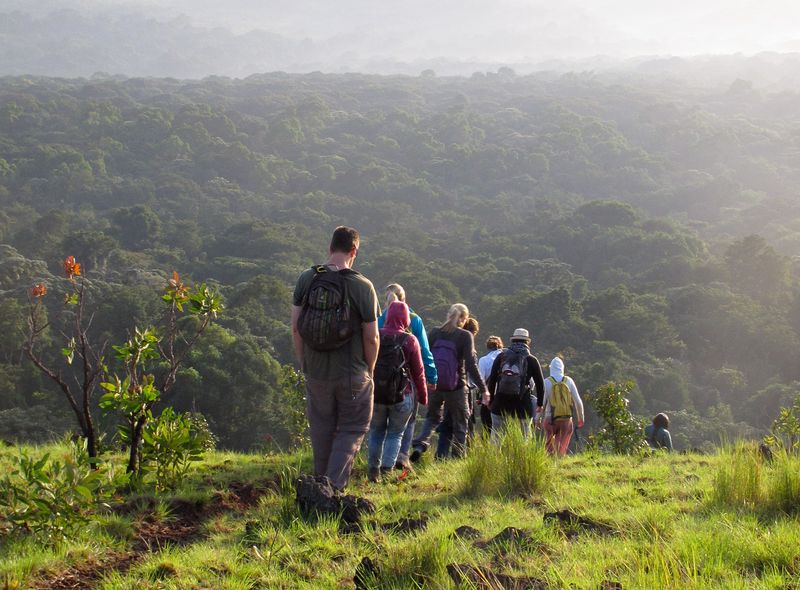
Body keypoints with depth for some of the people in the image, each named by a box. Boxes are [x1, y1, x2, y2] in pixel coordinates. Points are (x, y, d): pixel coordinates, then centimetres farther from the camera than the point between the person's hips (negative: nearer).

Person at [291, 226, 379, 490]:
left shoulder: (306, 279, -3)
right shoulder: (362, 286, -13)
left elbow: (295, 328, 1)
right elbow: (371, 337, -10)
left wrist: (304, 364, 12)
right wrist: (369, 370, 6)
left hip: (316, 372, 3)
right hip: (352, 374, -3)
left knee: (321, 431, 17)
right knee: (351, 430, 10)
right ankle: (335, 486, -3)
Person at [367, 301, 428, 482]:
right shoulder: (409, 340, -8)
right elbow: (418, 372, -3)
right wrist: (423, 396, 9)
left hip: (376, 394, 2)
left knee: (376, 431, 17)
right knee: (395, 434, 8)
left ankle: (373, 470, 13)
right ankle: (387, 470, -3)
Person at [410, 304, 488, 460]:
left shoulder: (434, 333, 1)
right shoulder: (465, 336, -9)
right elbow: (470, 364, -15)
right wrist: (483, 388, -12)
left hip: (434, 386, 3)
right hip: (456, 387, -3)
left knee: (432, 418, 20)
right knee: (460, 424, 13)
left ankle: (419, 445, -2)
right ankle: (458, 458, 12)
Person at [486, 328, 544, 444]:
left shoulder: (501, 356, 7)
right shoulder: (532, 360, 3)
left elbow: (492, 379, 7)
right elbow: (540, 383, 4)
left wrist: (491, 399, 14)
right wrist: (539, 403, 15)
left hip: (500, 403, 1)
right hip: (522, 404, -1)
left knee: (496, 435, 7)